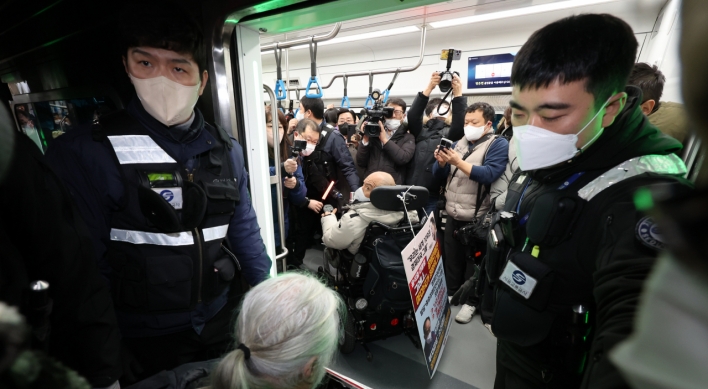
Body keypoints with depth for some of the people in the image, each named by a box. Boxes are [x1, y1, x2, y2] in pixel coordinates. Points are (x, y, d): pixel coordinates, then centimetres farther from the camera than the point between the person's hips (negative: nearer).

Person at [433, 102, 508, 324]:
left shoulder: (498, 145, -6)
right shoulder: (459, 143, 11)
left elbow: (489, 174, -24)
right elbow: (439, 174, 7)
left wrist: (458, 162, -27)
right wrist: (441, 162, -14)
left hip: (477, 218, -5)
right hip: (452, 215, 6)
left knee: (474, 261, 11)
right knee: (452, 258, 18)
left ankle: (471, 301, 28)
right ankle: (451, 293, 37)